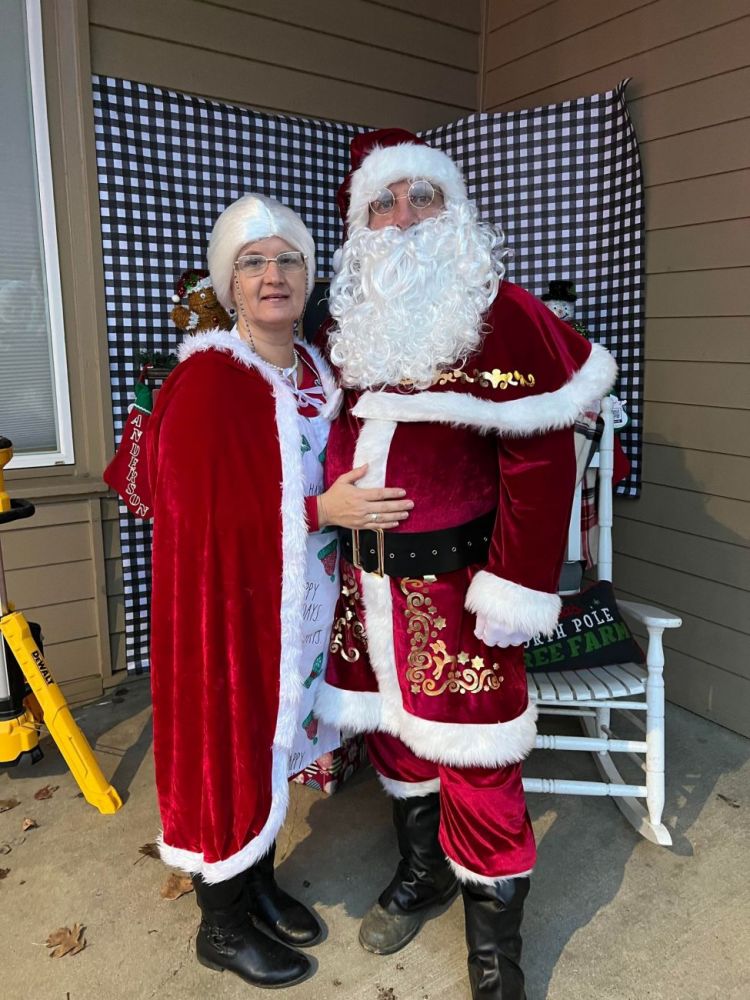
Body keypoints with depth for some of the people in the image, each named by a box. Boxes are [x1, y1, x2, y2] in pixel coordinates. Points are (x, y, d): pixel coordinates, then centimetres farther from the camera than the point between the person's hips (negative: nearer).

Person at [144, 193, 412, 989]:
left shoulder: (317, 372, 8)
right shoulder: (206, 378, -15)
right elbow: (199, 508, -20)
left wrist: (359, 502, 1)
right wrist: (320, 513, -22)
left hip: (304, 597, 7)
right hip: (233, 594, -7)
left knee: (274, 737, 19)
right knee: (231, 745, 6)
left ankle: (259, 886, 40)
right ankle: (221, 923, 29)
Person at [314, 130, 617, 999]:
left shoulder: (500, 316, -10)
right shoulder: (348, 325, 9)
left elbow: (541, 459, -15)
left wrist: (516, 589, -19)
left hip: (456, 576, -6)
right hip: (364, 576, 6)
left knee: (473, 754, 2)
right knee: (391, 726, 19)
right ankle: (421, 870, 44)